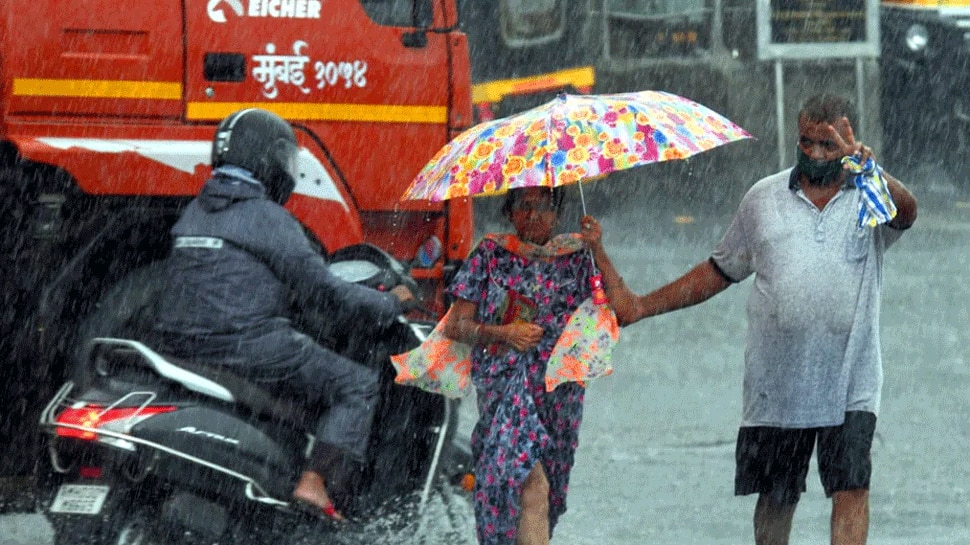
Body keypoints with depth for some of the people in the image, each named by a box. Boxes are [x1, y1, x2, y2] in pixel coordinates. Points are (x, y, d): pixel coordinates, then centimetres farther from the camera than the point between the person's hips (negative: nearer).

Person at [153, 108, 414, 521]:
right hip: (249, 347, -8)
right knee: (359, 387, 1)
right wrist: (389, 305, 4)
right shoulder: (267, 217, -9)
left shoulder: (195, 212, 15)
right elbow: (318, 288, -9)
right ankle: (313, 481, -14)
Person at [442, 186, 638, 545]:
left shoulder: (575, 257, 9)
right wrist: (504, 334, -11)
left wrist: (598, 252, -9)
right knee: (531, 483, -22)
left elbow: (623, 313, -3)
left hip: (559, 390, 3)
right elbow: (455, 326, 6)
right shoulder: (491, 254, 6)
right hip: (504, 385, -3)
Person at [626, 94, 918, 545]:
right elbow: (720, 271, 17)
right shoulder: (764, 198, 9)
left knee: (851, 489, -12)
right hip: (776, 384, 3)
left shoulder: (870, 197, 1)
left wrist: (870, 170, -45)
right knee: (775, 496, 9)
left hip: (850, 384, -3)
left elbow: (905, 211, -23)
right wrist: (644, 306, 11)